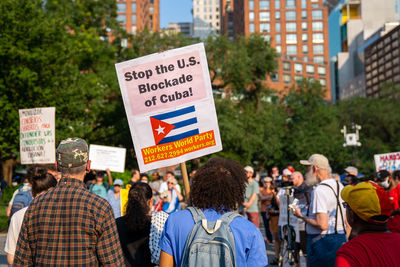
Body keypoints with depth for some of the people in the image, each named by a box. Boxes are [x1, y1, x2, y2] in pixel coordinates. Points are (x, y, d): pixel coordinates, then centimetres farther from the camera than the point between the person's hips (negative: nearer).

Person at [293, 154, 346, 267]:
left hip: (322, 241, -9)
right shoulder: (340, 186, 10)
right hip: (341, 239, 9)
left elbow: (322, 225, -23)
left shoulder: (319, 190, -18)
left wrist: (301, 216, -10)